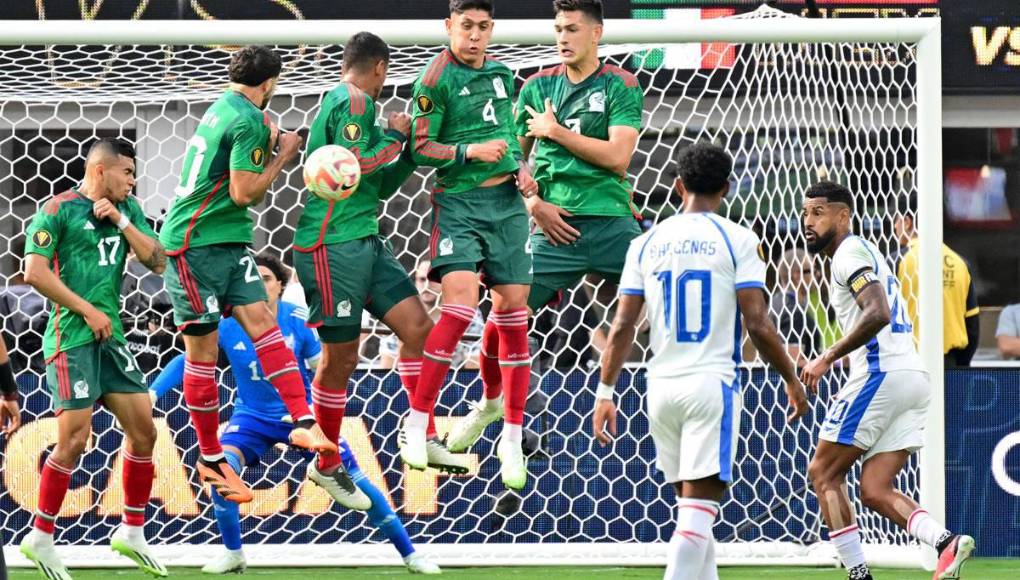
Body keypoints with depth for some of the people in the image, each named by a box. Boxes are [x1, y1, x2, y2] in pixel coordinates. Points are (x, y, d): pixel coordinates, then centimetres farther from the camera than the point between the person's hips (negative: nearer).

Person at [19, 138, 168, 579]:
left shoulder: (126, 209, 14)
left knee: (143, 429, 5)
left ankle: (132, 532, 17)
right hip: (71, 338, -7)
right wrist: (87, 310, -13)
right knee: (75, 437, -11)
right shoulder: (58, 210, -7)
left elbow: (158, 261, 7)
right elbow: (35, 271, -15)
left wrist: (121, 221, -4)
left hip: (110, 336, 7)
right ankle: (40, 538, 0)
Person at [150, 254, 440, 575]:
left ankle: (409, 554, 11)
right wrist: (151, 392, -20)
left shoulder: (299, 320, -15)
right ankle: (233, 554, -5)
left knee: (356, 480, -4)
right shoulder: (228, 323, -14)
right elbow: (187, 360, -8)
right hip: (252, 416, 0)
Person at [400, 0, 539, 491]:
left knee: (513, 311, 3)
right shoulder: (437, 79, -6)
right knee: (461, 301, -20)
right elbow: (420, 149, -8)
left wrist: (522, 168, 8)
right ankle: (416, 423, -11)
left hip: (506, 201, 6)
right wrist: (471, 151, -20)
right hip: (459, 202, -6)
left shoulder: (501, 74, 13)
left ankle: (512, 438, 11)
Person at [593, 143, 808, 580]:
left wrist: (605, 392, 8)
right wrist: (792, 381, 4)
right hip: (712, 381, -4)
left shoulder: (646, 244, 7)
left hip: (662, 385, 4)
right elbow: (758, 325, -7)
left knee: (690, 501, 17)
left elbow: (623, 325, 3)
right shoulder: (737, 240, -3)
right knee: (699, 508, -9)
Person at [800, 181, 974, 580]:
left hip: (881, 375, -9)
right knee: (875, 490, 5)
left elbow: (877, 313, -22)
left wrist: (828, 358, -18)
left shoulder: (850, 253, -7)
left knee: (823, 473, 0)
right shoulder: (866, 252, 25)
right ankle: (945, 541, -17)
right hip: (914, 378, 9)